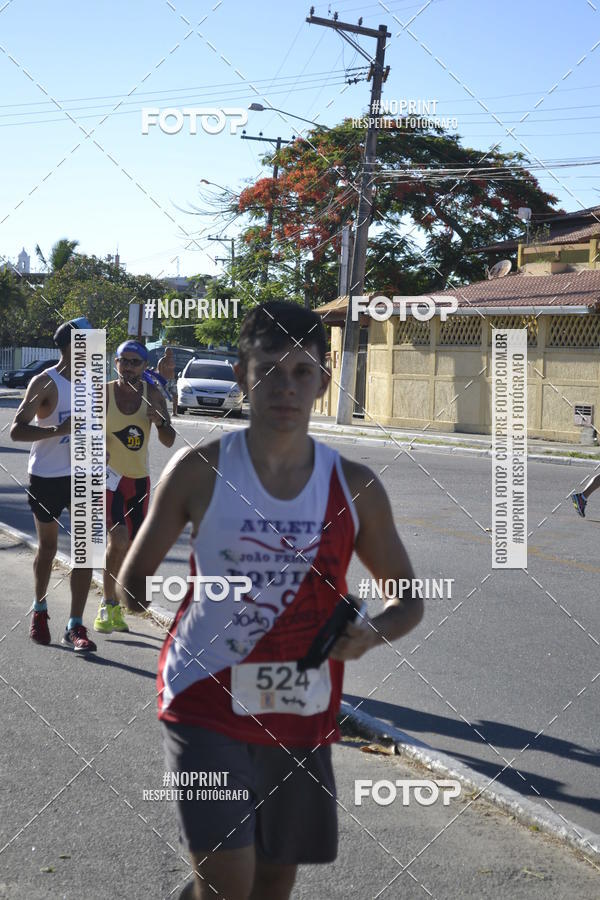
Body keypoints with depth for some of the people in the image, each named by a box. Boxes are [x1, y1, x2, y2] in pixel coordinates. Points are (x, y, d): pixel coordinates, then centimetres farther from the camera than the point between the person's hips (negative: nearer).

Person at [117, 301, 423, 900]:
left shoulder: (355, 488, -1)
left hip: (301, 717, 3)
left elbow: (408, 597, 7)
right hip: (206, 705, -3)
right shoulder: (199, 471, -6)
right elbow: (133, 580, 5)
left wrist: (371, 634, -12)